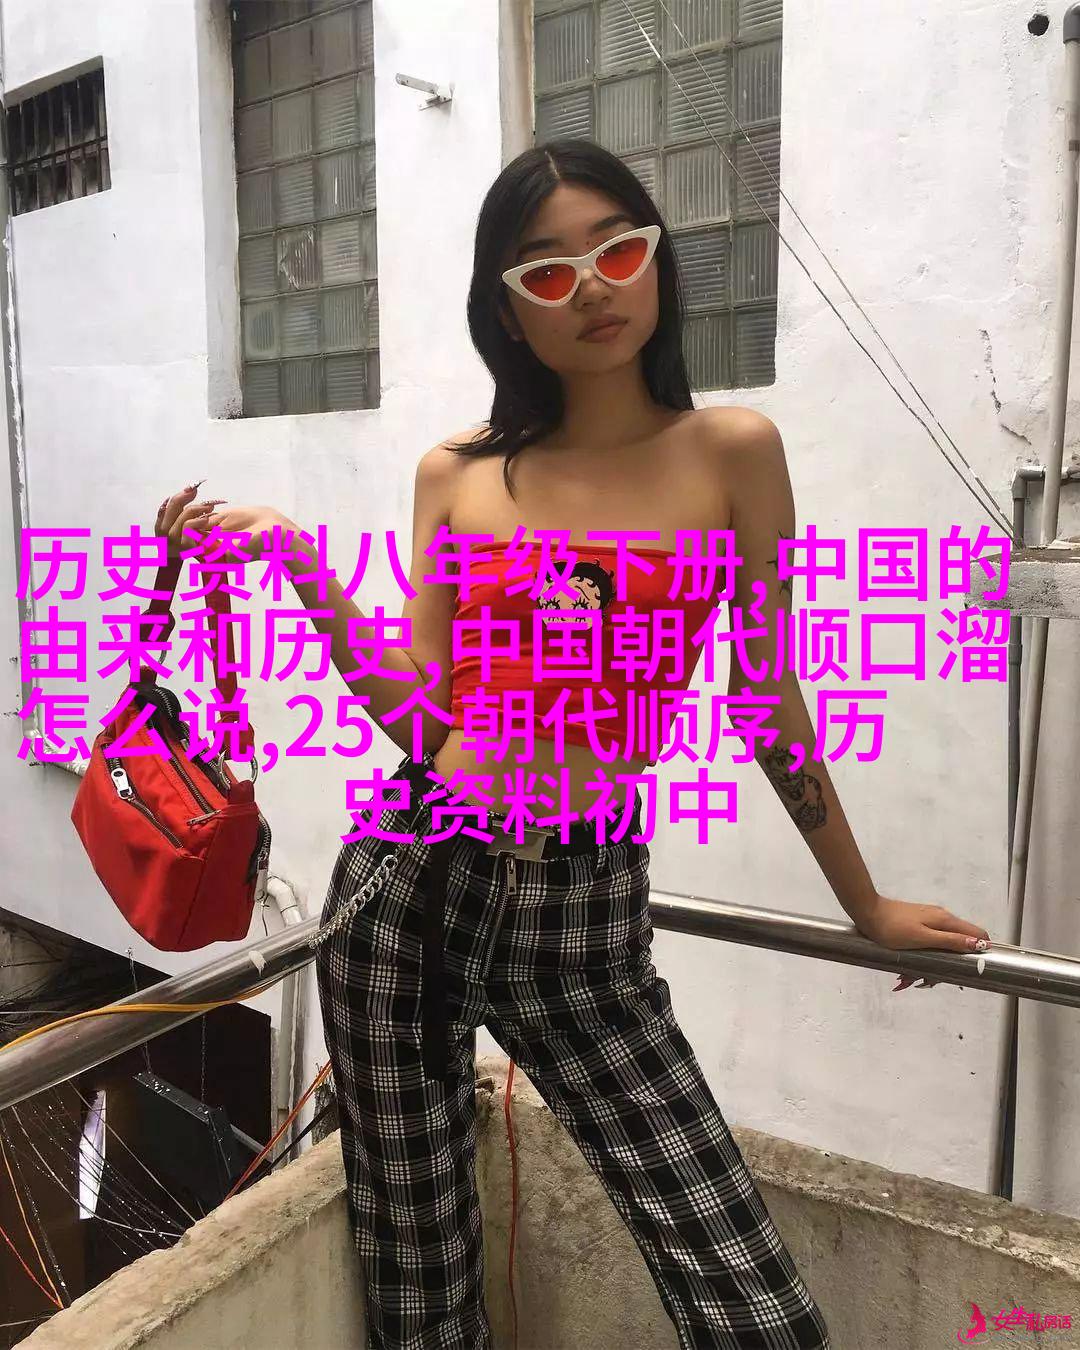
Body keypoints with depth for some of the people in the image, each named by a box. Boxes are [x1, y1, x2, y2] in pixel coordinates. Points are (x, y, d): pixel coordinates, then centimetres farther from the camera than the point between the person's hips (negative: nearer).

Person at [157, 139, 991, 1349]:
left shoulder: (729, 450, -1)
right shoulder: (454, 474, 5)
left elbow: (768, 700, 4)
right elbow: (421, 711, -1)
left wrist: (863, 904, 11)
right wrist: (296, 561, -9)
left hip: (584, 913, -1)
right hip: (406, 883, 2)